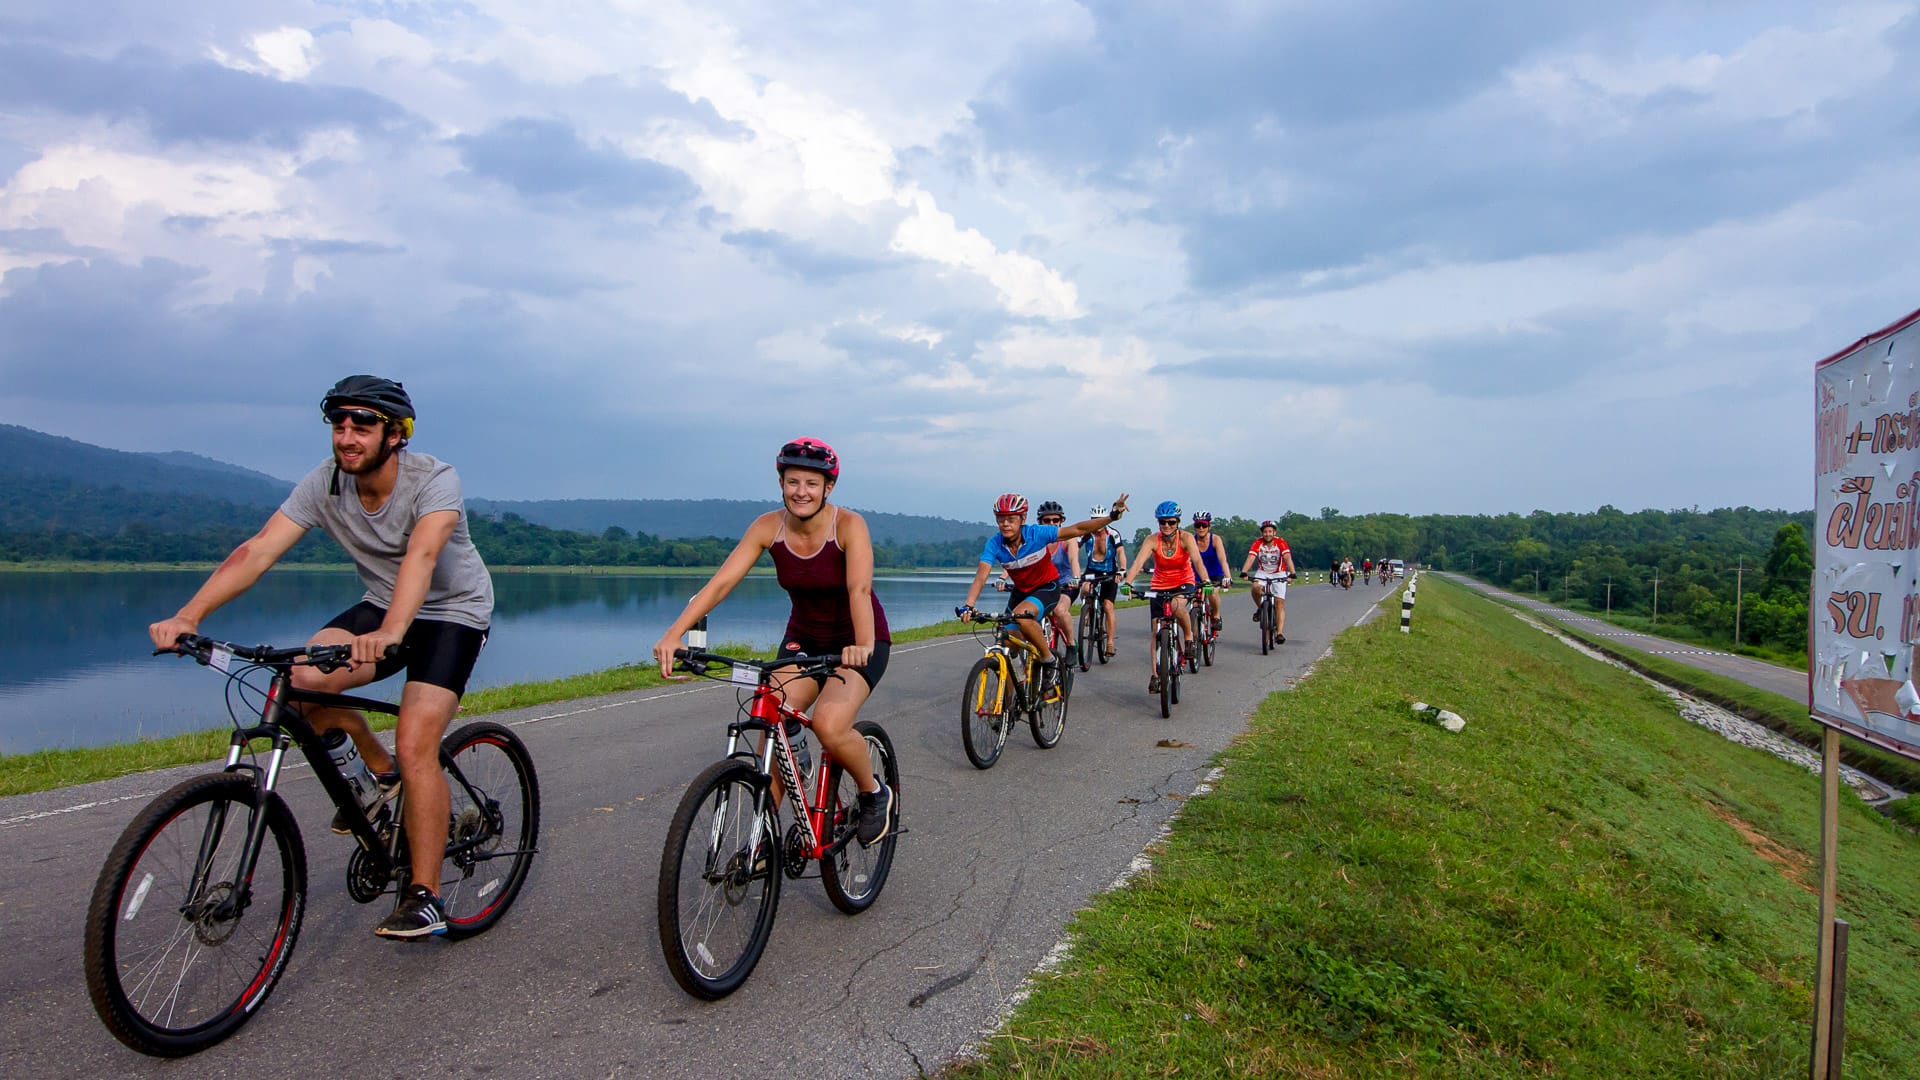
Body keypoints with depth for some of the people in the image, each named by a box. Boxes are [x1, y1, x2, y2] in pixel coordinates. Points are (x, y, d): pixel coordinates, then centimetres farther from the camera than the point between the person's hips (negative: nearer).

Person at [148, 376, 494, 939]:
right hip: (381, 606, 6)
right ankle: (379, 767, 8)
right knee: (302, 678, -20)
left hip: (453, 613, -6)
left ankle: (424, 897, -7)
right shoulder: (325, 483, -10)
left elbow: (422, 553, -42)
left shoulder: (434, 480, -25)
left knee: (416, 748, -19)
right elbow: (259, 549, -19)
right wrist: (189, 614, -33)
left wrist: (390, 632, -58)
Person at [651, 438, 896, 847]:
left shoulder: (849, 525, -21)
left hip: (857, 642, -4)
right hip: (803, 637, 4)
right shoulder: (768, 527, -11)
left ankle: (875, 794, 2)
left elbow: (859, 589, -35)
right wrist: (674, 633, -33)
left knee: (829, 724, -27)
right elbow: (720, 582, -20)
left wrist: (863, 644, -54)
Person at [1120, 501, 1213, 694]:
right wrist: (1128, 582, -47)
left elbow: (1197, 560, -31)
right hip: (1159, 585, 2)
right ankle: (1155, 675, 6)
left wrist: (1205, 580, -49)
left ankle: (1189, 636, -8)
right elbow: (1138, 562, -30)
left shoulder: (1186, 538, -17)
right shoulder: (1153, 541, -16)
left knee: (1177, 606, -36)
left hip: (1183, 583, -2)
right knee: (1156, 631, -2)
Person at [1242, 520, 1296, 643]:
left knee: (1279, 603, -11)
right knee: (1256, 588, -31)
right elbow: (1250, 558, -28)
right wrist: (1244, 572, -45)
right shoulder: (1257, 543, -15)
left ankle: (1279, 633, -13)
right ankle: (1260, 609, -3)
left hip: (1279, 574, -1)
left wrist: (1292, 573, -48)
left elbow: (1287, 558, -31)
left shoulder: (1281, 543, -18)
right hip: (1262, 573, 1)